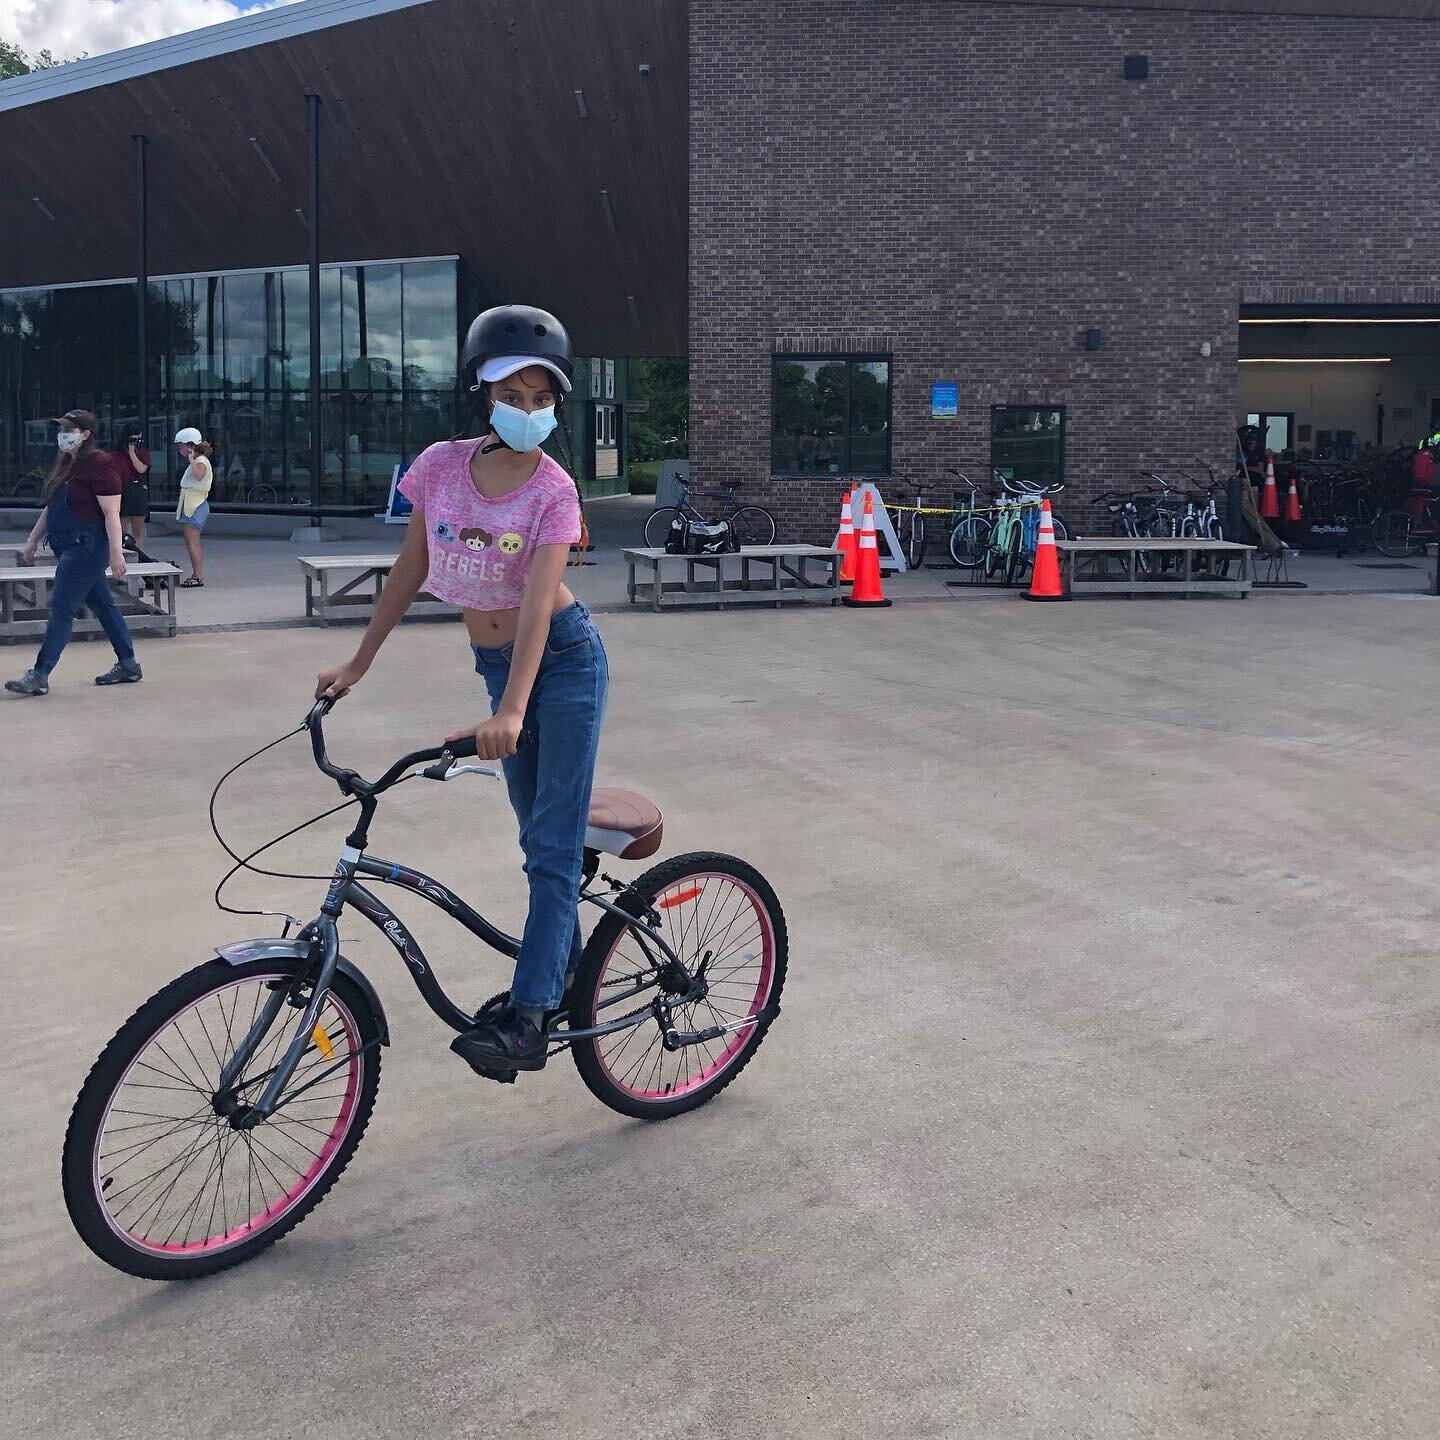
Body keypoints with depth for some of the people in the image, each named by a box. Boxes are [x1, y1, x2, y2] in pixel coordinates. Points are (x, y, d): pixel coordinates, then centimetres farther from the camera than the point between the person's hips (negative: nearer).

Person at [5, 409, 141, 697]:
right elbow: (50, 508, 20)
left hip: (86, 547, -10)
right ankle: (128, 665, 21)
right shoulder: (66, 464, 14)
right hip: (71, 548, 10)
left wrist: (116, 553, -23)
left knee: (61, 608, -8)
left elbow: (112, 514, -19)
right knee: (103, 605, 13)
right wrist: (32, 541, 21)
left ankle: (39, 676, -6)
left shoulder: (99, 465, -15)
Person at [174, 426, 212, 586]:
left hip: (195, 506, -11)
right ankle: (198, 575, 14)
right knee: (193, 543, 11)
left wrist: (191, 460, -26)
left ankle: (198, 576, -12)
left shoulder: (201, 461, -11)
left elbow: (199, 475, -33)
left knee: (192, 542, -11)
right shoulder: (196, 461, 18)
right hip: (191, 505, 11)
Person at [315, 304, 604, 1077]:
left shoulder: (553, 491, -18)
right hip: (492, 661, 5)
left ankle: (527, 1018, -9)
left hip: (562, 659, -5)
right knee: (539, 835, 16)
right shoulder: (442, 466, -7)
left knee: (554, 845, -8)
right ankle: (565, 972, 32)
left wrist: (510, 712, -40)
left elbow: (536, 604, -29)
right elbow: (410, 571, 3)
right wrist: (357, 663, 5)